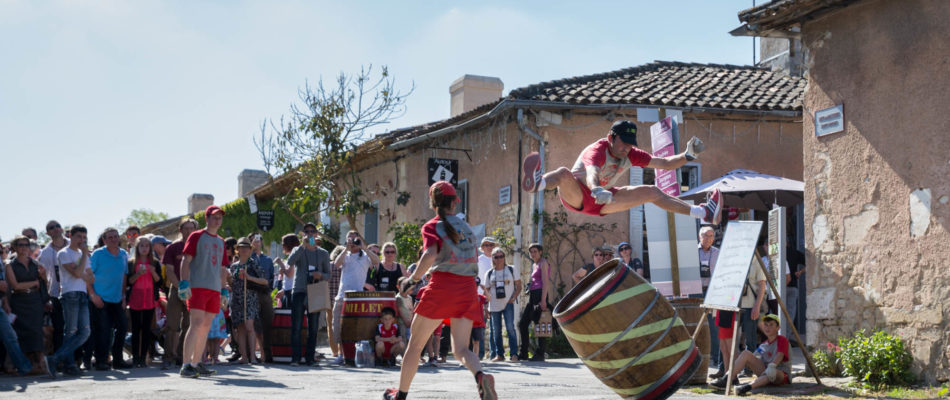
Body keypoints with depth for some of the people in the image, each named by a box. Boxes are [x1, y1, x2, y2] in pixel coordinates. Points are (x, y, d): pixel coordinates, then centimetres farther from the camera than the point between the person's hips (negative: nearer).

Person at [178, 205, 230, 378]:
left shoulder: (221, 242, 20)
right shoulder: (196, 236, 2)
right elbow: (186, 261, -4)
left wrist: (224, 290, 19)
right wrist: (184, 284, -14)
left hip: (214, 289, 6)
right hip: (197, 286, -6)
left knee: (206, 326, 6)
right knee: (197, 324, -14)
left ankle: (196, 363, 12)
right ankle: (186, 365, -15)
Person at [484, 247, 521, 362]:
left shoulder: (511, 270, 5)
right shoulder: (489, 273, 10)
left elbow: (518, 286, 5)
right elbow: (487, 291, 13)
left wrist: (513, 297, -11)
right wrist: (487, 306, 5)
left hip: (508, 304, -3)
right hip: (494, 305, 3)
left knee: (510, 328, -15)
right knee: (496, 331, 3)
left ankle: (514, 354, -13)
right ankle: (499, 354, 12)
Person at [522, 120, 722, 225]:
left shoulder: (631, 155, -4)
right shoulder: (597, 150, -26)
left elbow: (665, 163, 0)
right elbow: (592, 173, -48)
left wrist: (687, 156, -17)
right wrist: (596, 191, -70)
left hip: (602, 203, 7)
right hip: (575, 196, -7)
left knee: (652, 192, 3)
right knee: (564, 174, -41)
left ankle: (704, 213, 5)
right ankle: (535, 182, -77)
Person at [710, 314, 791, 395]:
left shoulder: (782, 340, -4)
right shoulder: (764, 344, 15)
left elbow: (780, 355, -23)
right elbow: (755, 358, 11)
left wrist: (772, 366, -41)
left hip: (781, 374, -5)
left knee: (772, 372, -44)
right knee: (746, 353, -11)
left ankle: (749, 386, -71)